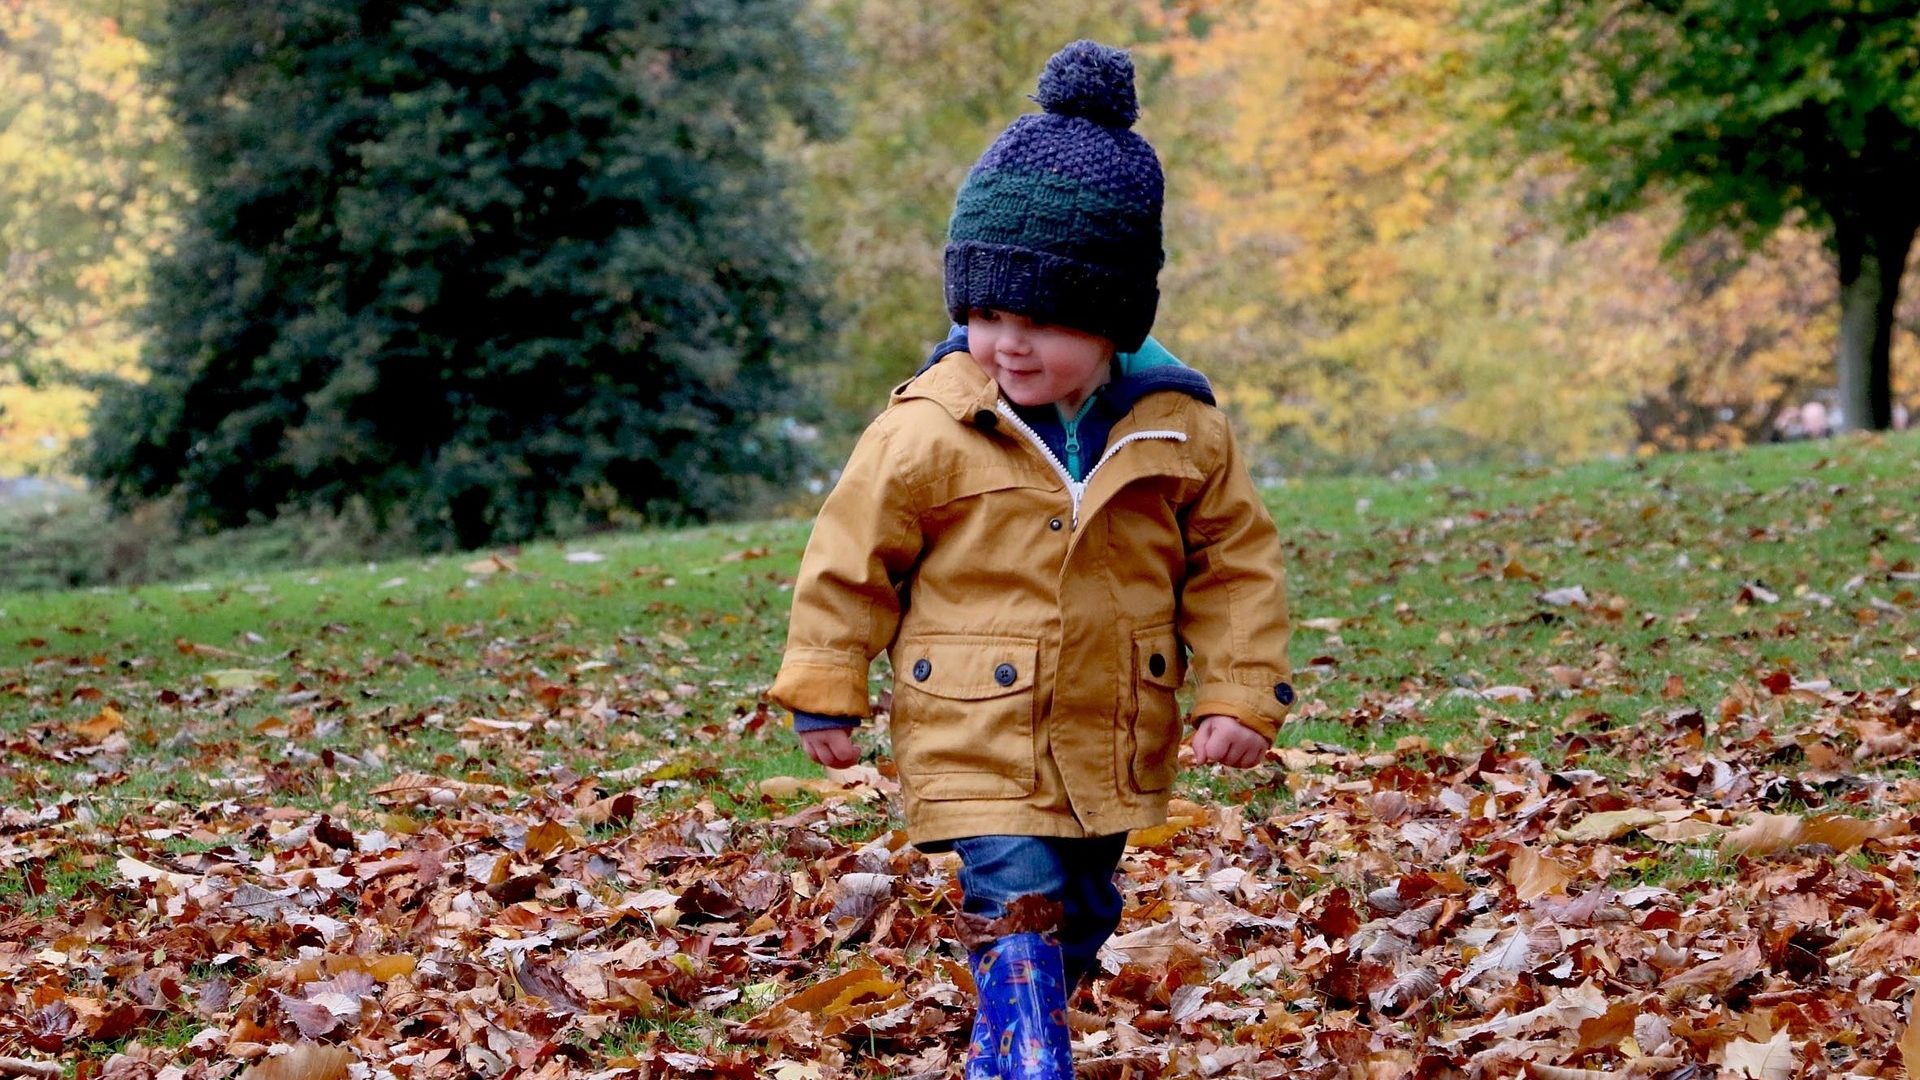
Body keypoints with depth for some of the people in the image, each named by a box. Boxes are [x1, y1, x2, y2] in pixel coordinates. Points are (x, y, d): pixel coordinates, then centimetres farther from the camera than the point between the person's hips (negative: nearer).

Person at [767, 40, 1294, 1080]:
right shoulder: (927, 429, -13)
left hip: (1113, 740, 4)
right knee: (1017, 917, -15)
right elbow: (851, 555, -3)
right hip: (976, 740, -4)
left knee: (1078, 920, 19)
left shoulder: (1180, 428, -7)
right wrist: (824, 691, 1)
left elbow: (1235, 560, 3)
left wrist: (1240, 694, -3)